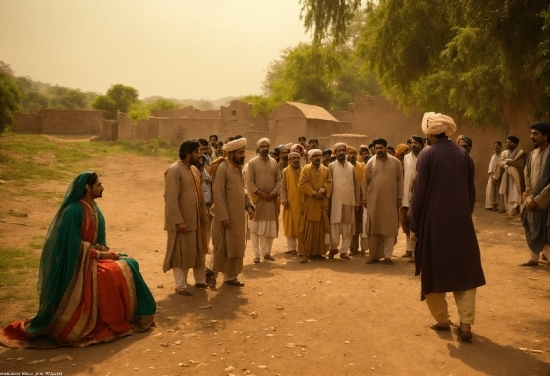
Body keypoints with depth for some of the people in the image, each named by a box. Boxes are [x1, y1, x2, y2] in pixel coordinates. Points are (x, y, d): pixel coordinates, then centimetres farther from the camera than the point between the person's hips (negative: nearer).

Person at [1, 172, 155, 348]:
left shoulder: (93, 208, 6)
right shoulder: (73, 211, -22)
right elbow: (74, 245, -22)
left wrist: (107, 252, -4)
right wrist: (100, 254, -17)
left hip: (94, 257, 9)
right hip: (78, 264, -9)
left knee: (128, 267, -1)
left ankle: (123, 319, 9)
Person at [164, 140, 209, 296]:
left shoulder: (194, 169, 10)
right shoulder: (174, 170, -17)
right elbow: (171, 198, -21)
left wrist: (204, 215, 13)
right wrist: (179, 221, -24)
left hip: (196, 219, 8)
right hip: (182, 221, -8)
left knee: (198, 251, 17)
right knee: (181, 253, 2)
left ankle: (200, 280, 32)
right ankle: (180, 286, 13)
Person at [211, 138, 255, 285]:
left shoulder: (238, 168, 12)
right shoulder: (223, 168, -14)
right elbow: (218, 193, -18)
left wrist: (249, 205, 3)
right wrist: (224, 216, -21)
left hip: (239, 216, 8)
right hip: (227, 217, -8)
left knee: (236, 247, 12)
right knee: (222, 248, 0)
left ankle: (231, 276, 21)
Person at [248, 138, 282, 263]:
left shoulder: (274, 162, 8)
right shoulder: (252, 162, -3)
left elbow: (279, 180, 7)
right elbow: (250, 182, -7)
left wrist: (274, 191, -10)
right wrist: (260, 193, -16)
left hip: (272, 198, 3)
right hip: (257, 198, -3)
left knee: (270, 227, 7)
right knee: (256, 227, 1)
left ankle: (267, 252, 18)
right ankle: (257, 254, 7)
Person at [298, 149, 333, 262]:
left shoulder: (326, 170, 11)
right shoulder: (305, 169, 0)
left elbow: (329, 182, 4)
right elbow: (302, 184, -8)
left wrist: (323, 190, -16)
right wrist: (313, 192, -17)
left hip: (322, 203, 4)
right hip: (309, 203, -3)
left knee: (321, 229, 6)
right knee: (307, 229, -4)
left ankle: (318, 252, 15)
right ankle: (305, 253, -3)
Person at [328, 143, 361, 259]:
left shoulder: (351, 167, 9)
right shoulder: (331, 166, 3)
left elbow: (357, 186, 10)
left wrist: (357, 203, 5)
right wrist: (328, 201, -8)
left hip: (349, 201, 2)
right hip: (335, 202, -2)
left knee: (348, 227, 4)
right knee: (334, 226, 0)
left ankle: (344, 251, 12)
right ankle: (333, 248, 14)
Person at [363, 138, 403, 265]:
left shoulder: (395, 162, 3)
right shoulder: (370, 163, 4)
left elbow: (400, 180, 4)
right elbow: (366, 182, 7)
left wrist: (399, 198, 0)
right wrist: (365, 198, 5)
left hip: (390, 201, 0)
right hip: (374, 201, 0)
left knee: (390, 228, 2)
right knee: (374, 229, 3)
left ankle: (387, 255, 9)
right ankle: (374, 255, 11)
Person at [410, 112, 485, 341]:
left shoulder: (427, 155, -9)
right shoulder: (464, 155, 4)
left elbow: (419, 192, -11)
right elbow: (471, 191, 9)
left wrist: (414, 225, -5)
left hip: (433, 222, -3)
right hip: (461, 222, 4)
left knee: (434, 270, 11)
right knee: (464, 270, 9)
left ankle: (442, 320, 17)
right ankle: (466, 323, 1)